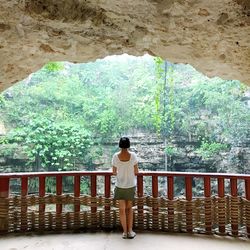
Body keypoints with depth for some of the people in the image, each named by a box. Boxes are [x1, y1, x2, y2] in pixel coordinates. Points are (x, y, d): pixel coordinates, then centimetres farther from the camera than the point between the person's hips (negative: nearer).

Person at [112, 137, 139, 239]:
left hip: (120, 186, 0)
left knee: (122, 209, 13)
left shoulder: (115, 156, -14)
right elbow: (136, 172, -7)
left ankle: (125, 232, 22)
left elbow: (114, 172, -3)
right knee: (129, 208, 19)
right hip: (131, 185, 1)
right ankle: (130, 231, 21)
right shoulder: (133, 155, -14)